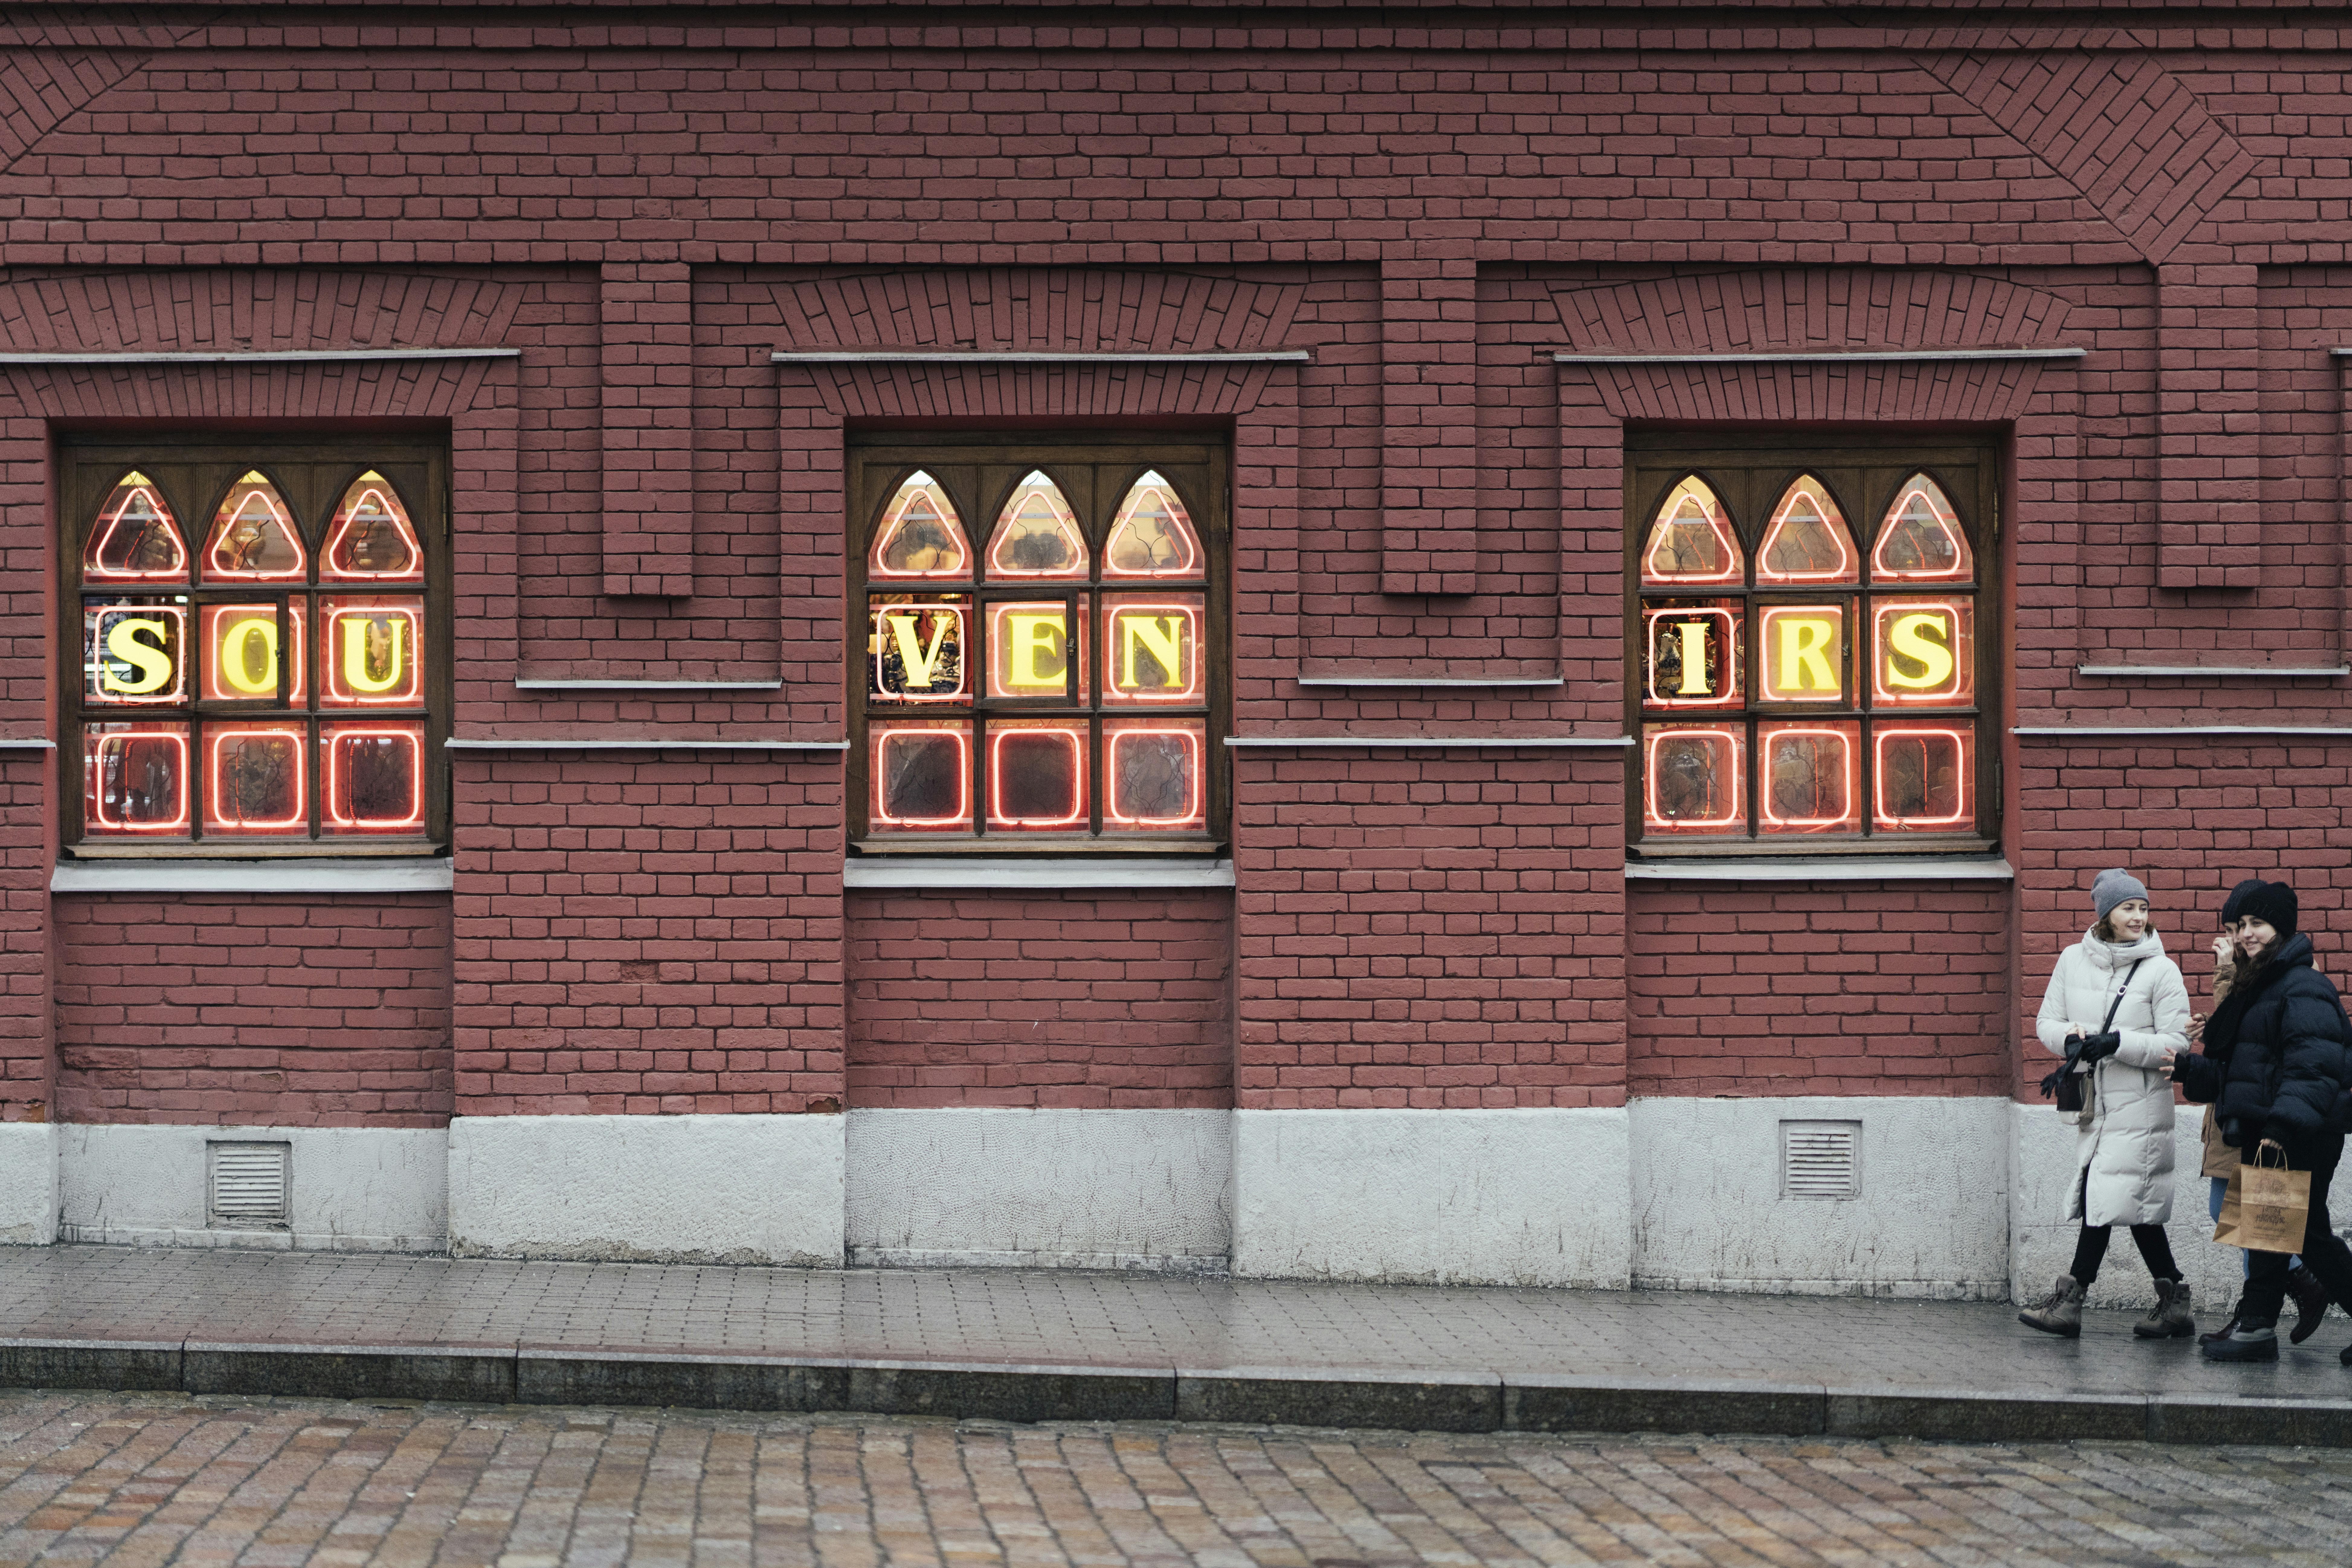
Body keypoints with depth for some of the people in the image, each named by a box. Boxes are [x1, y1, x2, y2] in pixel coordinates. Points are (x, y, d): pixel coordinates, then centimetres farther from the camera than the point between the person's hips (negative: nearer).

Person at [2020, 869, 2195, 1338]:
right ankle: (2174, 1305, 16)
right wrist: (2070, 1036, -11)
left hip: (2139, 1104, -5)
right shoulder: (2073, 961, 7)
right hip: (2093, 1102, 5)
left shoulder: (2161, 971, -5)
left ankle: (2069, 1301, -1)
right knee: (2137, 1209, 8)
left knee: (2107, 1199, -8)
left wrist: (2119, 1043, -19)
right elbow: (2046, 1022, 11)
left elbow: (2176, 1046, -8)